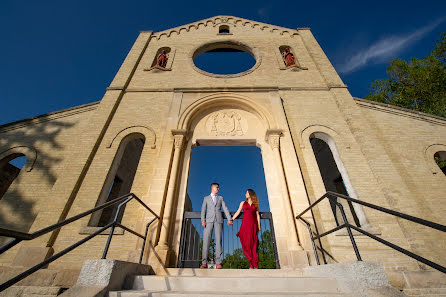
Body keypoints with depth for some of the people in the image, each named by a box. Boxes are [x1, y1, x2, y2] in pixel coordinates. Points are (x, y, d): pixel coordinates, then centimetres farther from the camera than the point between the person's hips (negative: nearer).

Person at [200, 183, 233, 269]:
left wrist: (229, 218, -6)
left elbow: (225, 208, 9)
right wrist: (203, 220, -10)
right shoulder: (206, 198, 18)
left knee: (218, 240, -8)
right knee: (206, 240, -9)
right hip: (209, 220, -1)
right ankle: (204, 263, -7)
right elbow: (203, 210, 7)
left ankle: (218, 263, -7)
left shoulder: (220, 198, 22)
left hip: (219, 220, 1)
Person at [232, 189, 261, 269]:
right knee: (247, 243, -7)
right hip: (245, 224, 0)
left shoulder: (255, 204, 13)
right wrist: (231, 219, 2)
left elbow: (257, 215, 11)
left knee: (253, 244, -2)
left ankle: (254, 264, 3)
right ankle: (254, 263, 0)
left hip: (253, 224, 0)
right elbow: (238, 212, 10)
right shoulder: (243, 203, 14)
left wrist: (259, 225, 3)